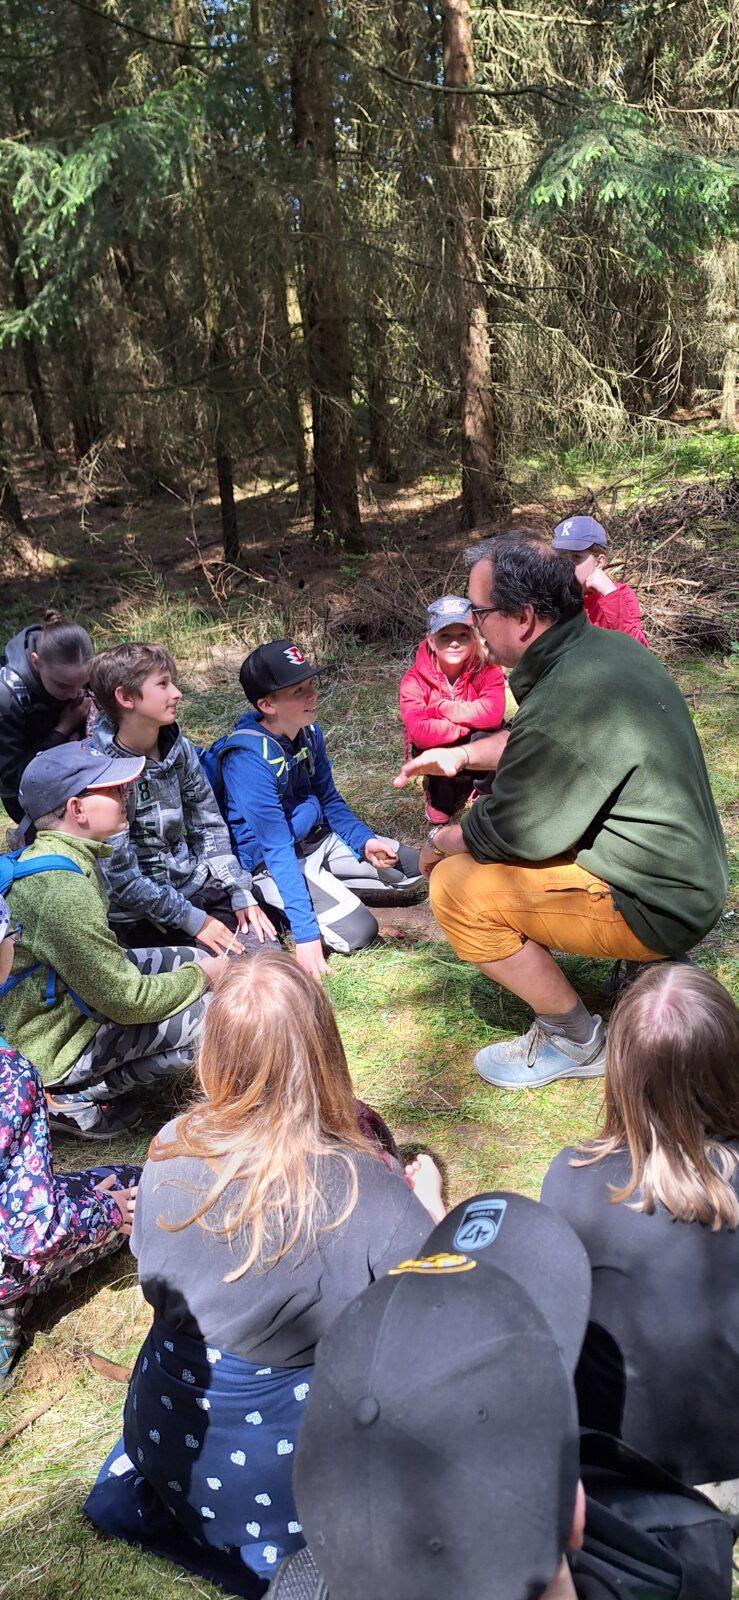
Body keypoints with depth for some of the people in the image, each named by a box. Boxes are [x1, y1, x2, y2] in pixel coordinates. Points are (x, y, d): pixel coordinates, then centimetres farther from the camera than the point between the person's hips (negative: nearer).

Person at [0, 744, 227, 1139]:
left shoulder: (46, 856, 0)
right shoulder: (63, 892, -31)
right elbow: (129, 1001, -24)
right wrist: (201, 976, -8)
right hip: (55, 1047, -10)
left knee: (197, 959, 10)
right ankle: (73, 1099, -2)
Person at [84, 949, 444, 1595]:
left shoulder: (171, 1150, -16)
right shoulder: (367, 1189, -29)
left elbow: (155, 1280, 3)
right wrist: (427, 1198, 1)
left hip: (164, 1442, 5)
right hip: (283, 1473, -5)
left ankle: (148, 1491, 16)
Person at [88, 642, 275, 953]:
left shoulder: (179, 749, -1)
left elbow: (209, 825, 7)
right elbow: (119, 875, -19)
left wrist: (240, 892, -2)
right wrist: (191, 920, -17)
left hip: (193, 881, 6)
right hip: (138, 913, -6)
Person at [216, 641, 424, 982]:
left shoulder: (308, 732, -4)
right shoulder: (250, 758, -28)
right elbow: (278, 851, -30)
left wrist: (364, 841, -7)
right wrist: (306, 934, -33)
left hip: (316, 839, 8)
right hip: (269, 862, -8)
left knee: (411, 869, 7)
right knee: (357, 931, -23)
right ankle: (275, 908, -2)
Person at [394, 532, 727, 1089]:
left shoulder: (565, 701, -30)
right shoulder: (607, 646, 1)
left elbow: (505, 833, -18)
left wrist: (440, 843, 0)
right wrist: (462, 754, 12)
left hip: (655, 907, -10)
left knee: (457, 886, -15)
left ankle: (578, 1043, 2)